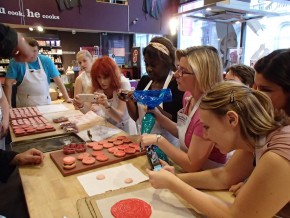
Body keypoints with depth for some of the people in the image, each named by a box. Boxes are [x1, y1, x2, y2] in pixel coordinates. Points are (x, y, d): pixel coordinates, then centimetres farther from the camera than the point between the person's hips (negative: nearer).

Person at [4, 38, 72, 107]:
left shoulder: (46, 60, -1)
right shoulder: (16, 62, -6)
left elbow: (57, 79, -2)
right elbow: (8, 83, -9)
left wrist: (67, 98, -8)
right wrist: (8, 104, -15)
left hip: (45, 102, 2)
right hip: (25, 105, -2)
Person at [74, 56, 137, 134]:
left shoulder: (123, 83, -22)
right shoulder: (96, 86, -10)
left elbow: (120, 117, -28)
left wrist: (107, 105, -46)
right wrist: (81, 106, -33)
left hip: (124, 129, -4)